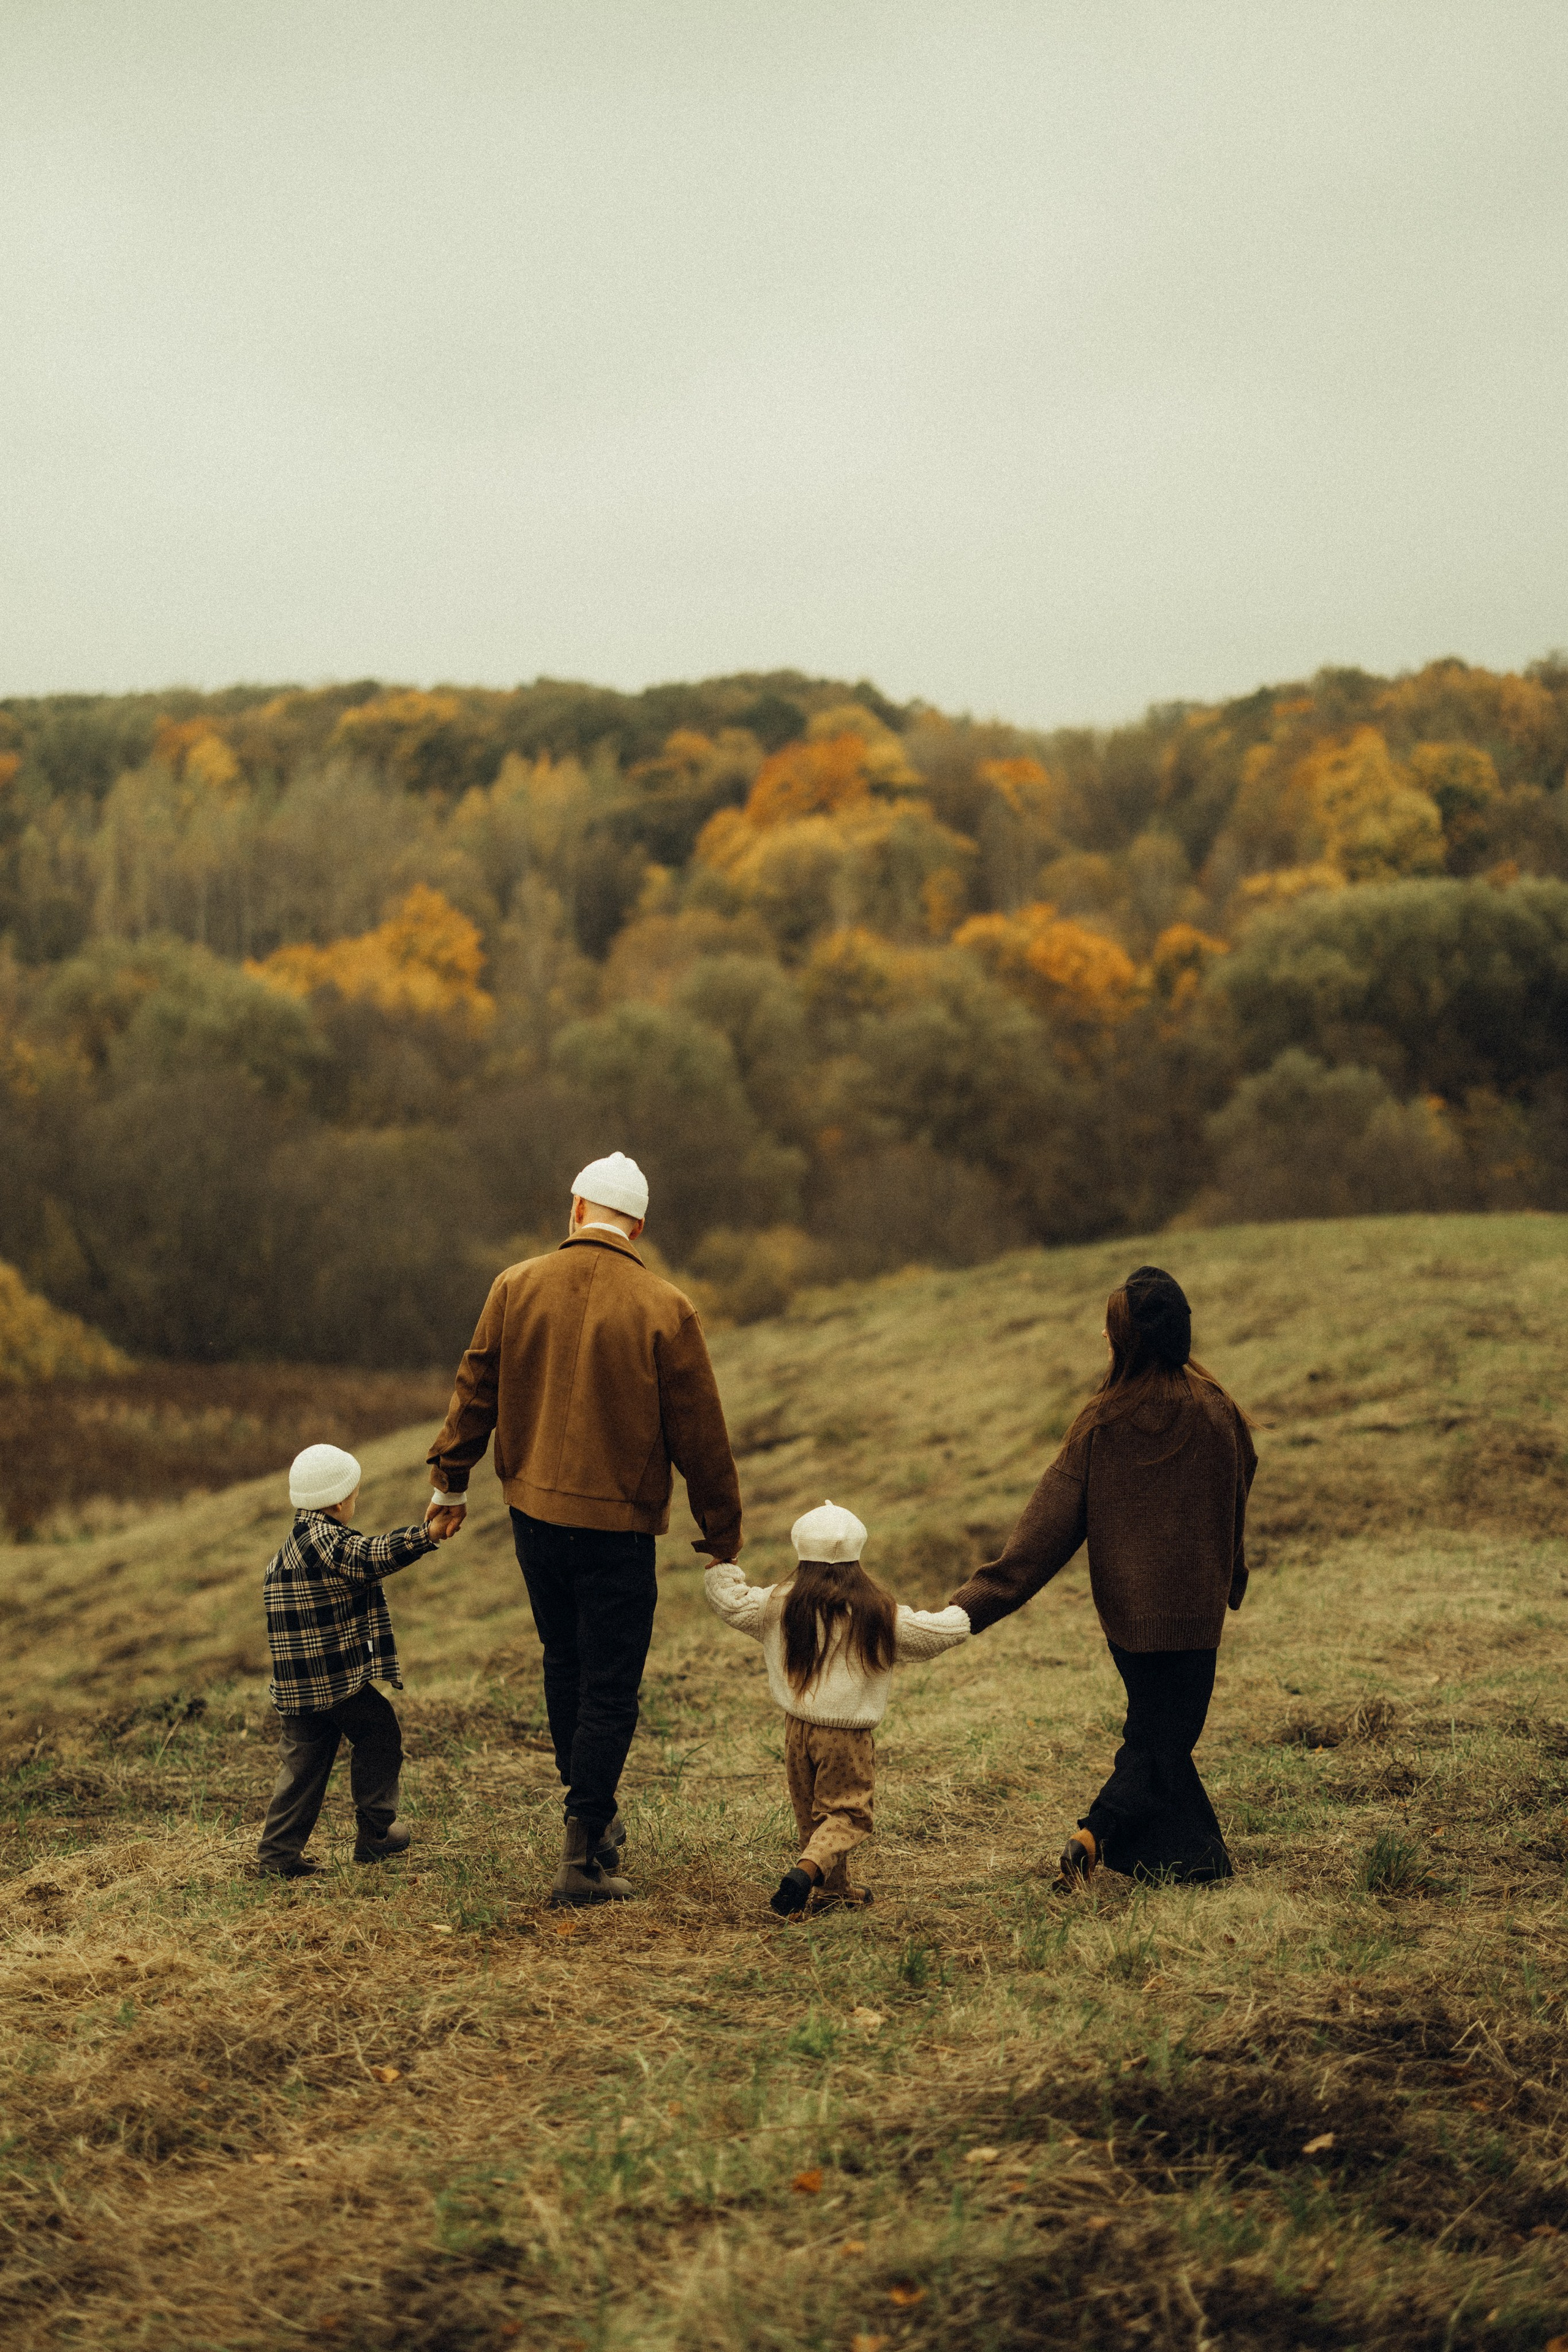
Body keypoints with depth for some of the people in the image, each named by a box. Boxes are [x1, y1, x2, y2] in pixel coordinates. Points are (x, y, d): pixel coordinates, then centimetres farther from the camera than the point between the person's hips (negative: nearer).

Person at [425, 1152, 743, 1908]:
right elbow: (698, 1430, -5)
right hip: (618, 1523, -4)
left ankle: (594, 1814, 31)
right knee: (609, 1689, 2)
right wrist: (722, 1528, 6)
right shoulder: (664, 1309, -10)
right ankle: (584, 1858, 0)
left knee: (564, 1666, 21)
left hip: (534, 1512, 4)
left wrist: (450, 1480, 20)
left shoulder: (516, 1287, -1)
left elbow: (475, 1389, 7)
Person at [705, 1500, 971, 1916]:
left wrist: (721, 1564, 28)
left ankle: (831, 1888, 26)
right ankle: (807, 1871, -22)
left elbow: (732, 1601, 10)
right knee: (847, 1814, 1)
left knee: (812, 1814, 18)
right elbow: (936, 1633, 0)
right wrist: (962, 1617, 20)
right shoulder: (879, 1614, -7)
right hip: (849, 1735, -3)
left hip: (799, 1728, 3)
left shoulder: (778, 1605, -1)